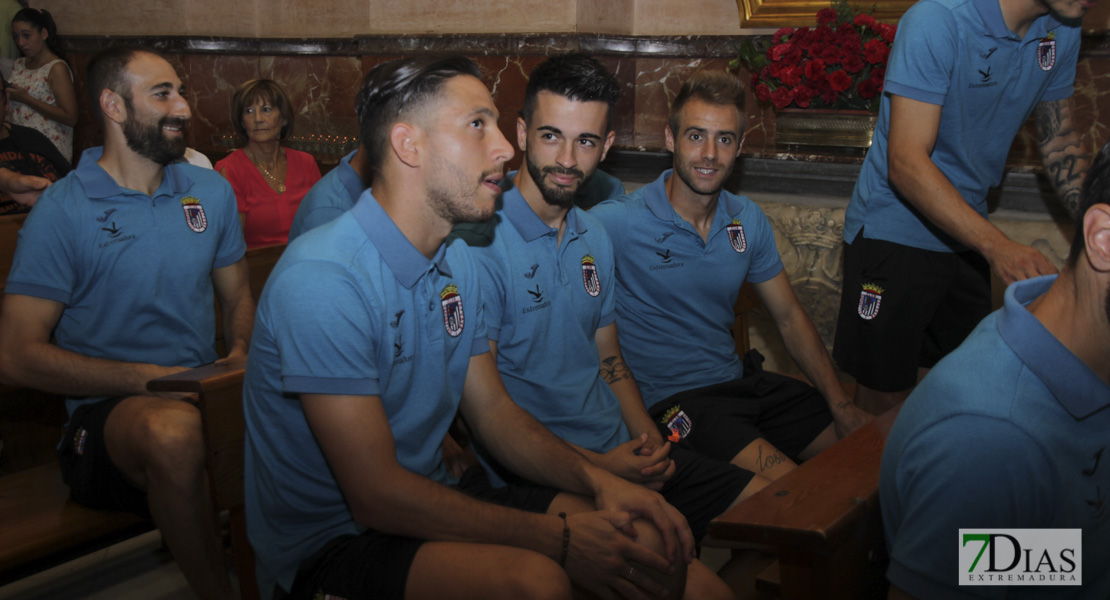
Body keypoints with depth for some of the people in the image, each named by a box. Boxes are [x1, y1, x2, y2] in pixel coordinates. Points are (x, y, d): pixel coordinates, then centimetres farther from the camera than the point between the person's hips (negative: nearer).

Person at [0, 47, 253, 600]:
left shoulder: (211, 191, 12)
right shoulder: (62, 211, -6)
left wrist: (240, 354, -3)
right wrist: (149, 377, -17)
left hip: (203, 394, 5)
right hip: (108, 408, -5)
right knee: (173, 429, -39)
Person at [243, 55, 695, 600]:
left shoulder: (456, 265, 6)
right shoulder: (321, 280, -24)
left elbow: (493, 411, 11)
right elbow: (376, 497, -24)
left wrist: (595, 479, -8)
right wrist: (558, 538, -22)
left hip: (429, 498, 8)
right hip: (330, 543, -8)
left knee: (651, 544, -4)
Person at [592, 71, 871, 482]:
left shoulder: (749, 221, 7)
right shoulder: (619, 222, -15)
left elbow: (790, 318, 13)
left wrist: (840, 404, 2)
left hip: (740, 382, 7)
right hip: (671, 398, -7)